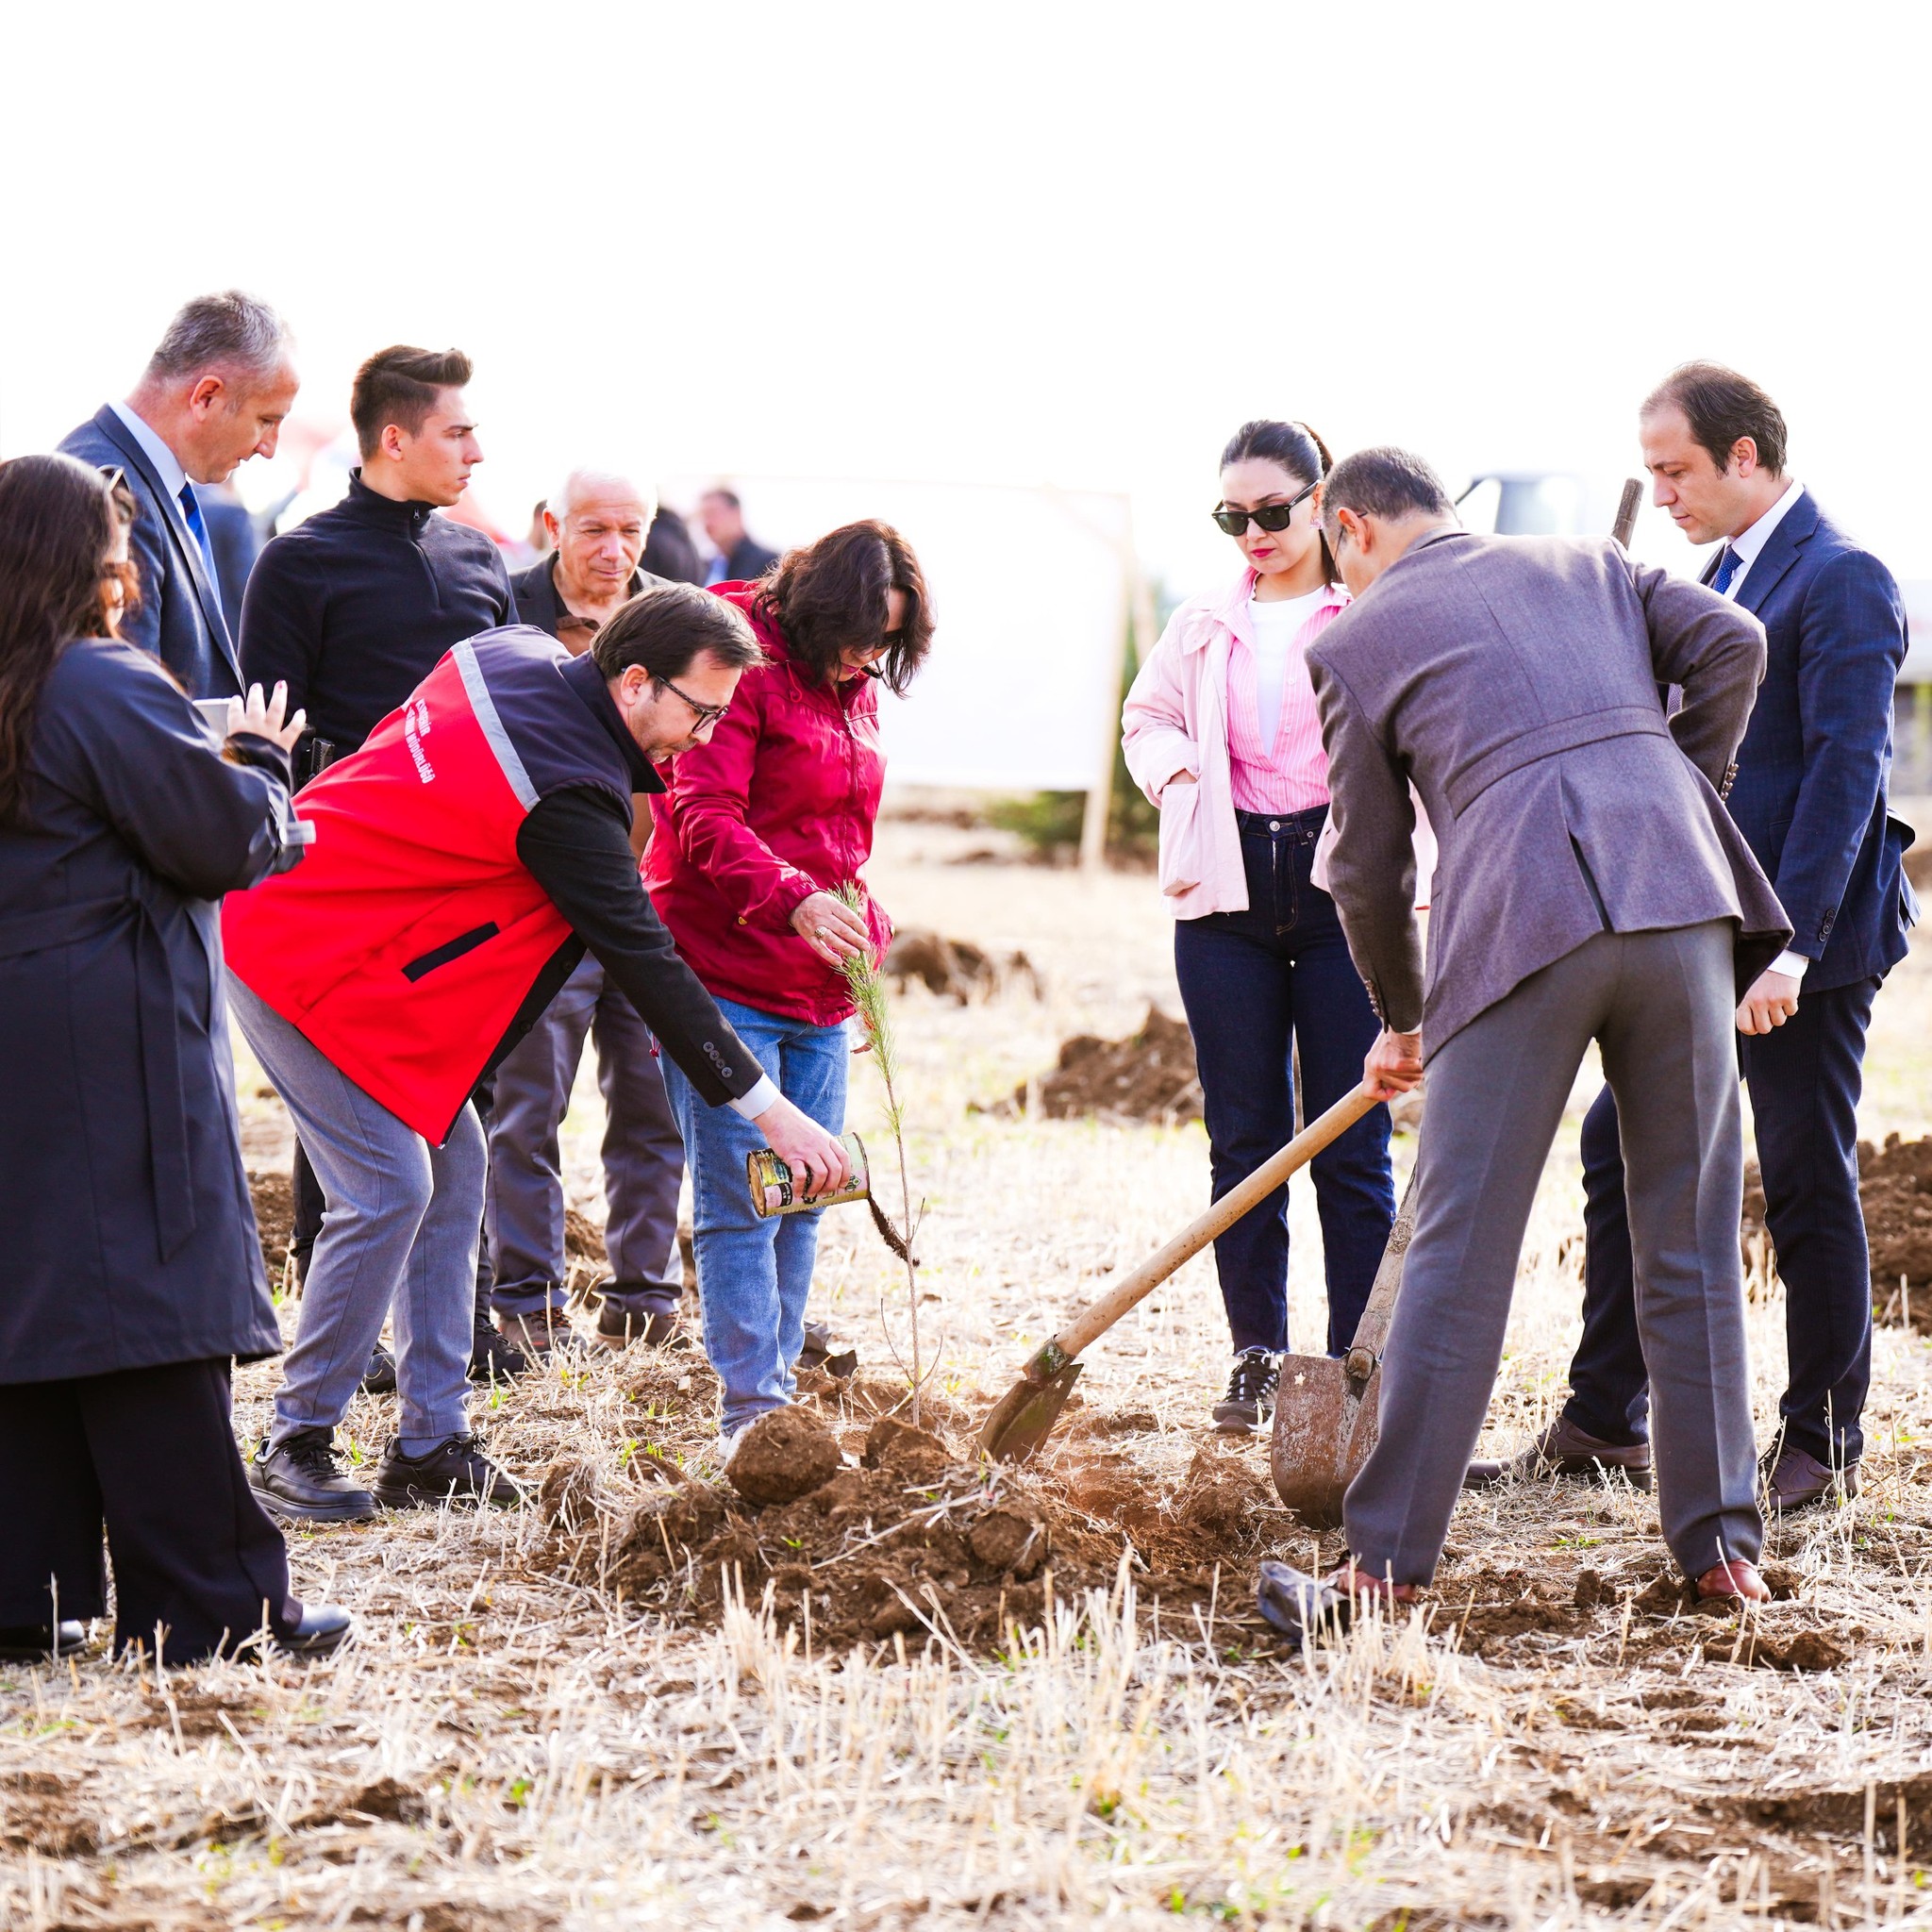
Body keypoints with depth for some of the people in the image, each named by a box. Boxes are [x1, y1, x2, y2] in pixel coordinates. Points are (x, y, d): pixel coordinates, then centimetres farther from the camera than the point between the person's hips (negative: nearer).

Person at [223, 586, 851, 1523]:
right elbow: (645, 961, -22)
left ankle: (429, 1445, 10)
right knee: (390, 1189, -11)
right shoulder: (566, 794, -25)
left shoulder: (511, 654, 0)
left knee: (453, 1165, 8)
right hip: (307, 963, -10)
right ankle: (295, 1445, 2)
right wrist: (767, 1108, -18)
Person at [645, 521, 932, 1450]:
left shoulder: (855, 689, 16)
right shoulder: (742, 666, -10)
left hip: (818, 992, 8)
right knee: (739, 1204, -8)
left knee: (800, 1201, 9)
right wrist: (795, 900, -34)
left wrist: (867, 946, 20)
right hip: (723, 977, -8)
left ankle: (776, 1393, 16)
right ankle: (752, 1409, -7)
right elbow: (704, 815, -20)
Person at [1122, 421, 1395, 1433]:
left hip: (1343, 888, -3)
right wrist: (1172, 768, 4)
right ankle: (1256, 1357, 15)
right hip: (1230, 896, 3)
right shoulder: (1201, 625, 12)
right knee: (1243, 1138, 6)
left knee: (1352, 1145, -2)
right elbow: (1147, 713, 26)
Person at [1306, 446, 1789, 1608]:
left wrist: (1400, 1022, 32)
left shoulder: (1357, 641, 15)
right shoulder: (1584, 565, 24)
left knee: (1461, 1252, 2)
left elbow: (1368, 868, 17)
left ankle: (1391, 1557, 3)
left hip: (1519, 923, -3)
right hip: (1678, 900, 3)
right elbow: (1731, 645, 8)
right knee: (1693, 1242, 11)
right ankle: (1719, 1542, 13)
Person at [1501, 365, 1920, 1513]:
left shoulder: (1842, 580, -13)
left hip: (1807, 944, -9)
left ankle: (1824, 1447, 11)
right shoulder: (1723, 578, 16)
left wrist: (1788, 944, -25)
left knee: (1809, 1188, 0)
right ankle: (1608, 1422, 17)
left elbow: (1845, 770, -20)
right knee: (1620, 1148, 8)